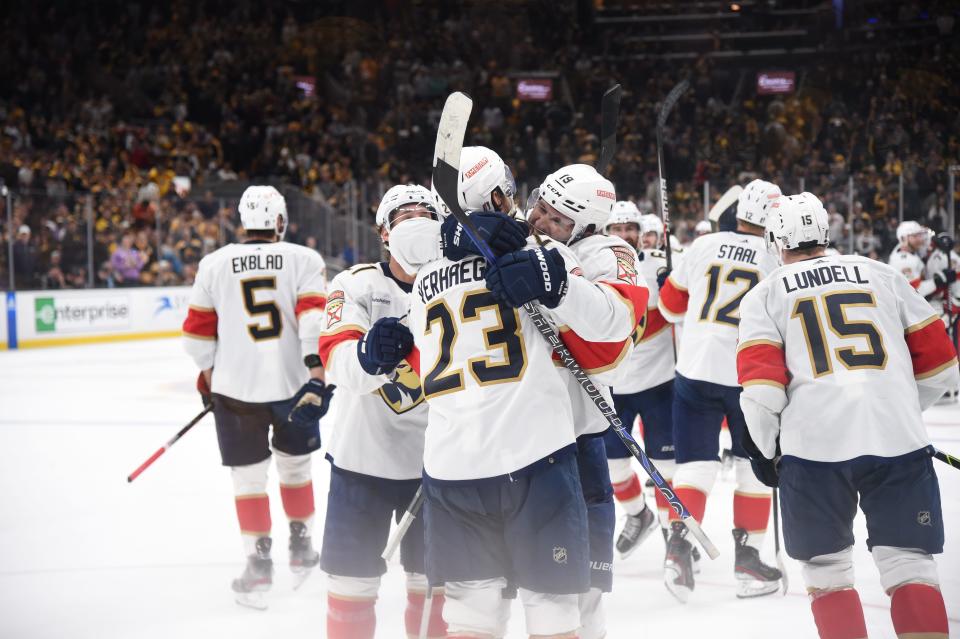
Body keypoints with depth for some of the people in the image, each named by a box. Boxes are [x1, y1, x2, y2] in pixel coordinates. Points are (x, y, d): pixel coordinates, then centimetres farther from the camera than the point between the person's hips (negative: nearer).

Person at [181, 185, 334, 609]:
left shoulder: (214, 264, 2)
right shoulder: (304, 260, -2)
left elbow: (199, 329, 7)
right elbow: (314, 317, -13)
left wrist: (207, 373, 22)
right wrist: (316, 371, -17)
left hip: (236, 387, 0)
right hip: (294, 383, 1)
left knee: (249, 476, 8)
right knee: (295, 464, 21)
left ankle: (259, 564, 4)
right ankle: (301, 548, 32)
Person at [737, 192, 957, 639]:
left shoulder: (765, 295, 12)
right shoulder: (881, 275, 18)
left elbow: (760, 387, 0)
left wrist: (764, 447, 15)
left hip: (813, 444, -1)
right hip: (898, 439, 1)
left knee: (827, 569, 13)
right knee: (909, 565, 6)